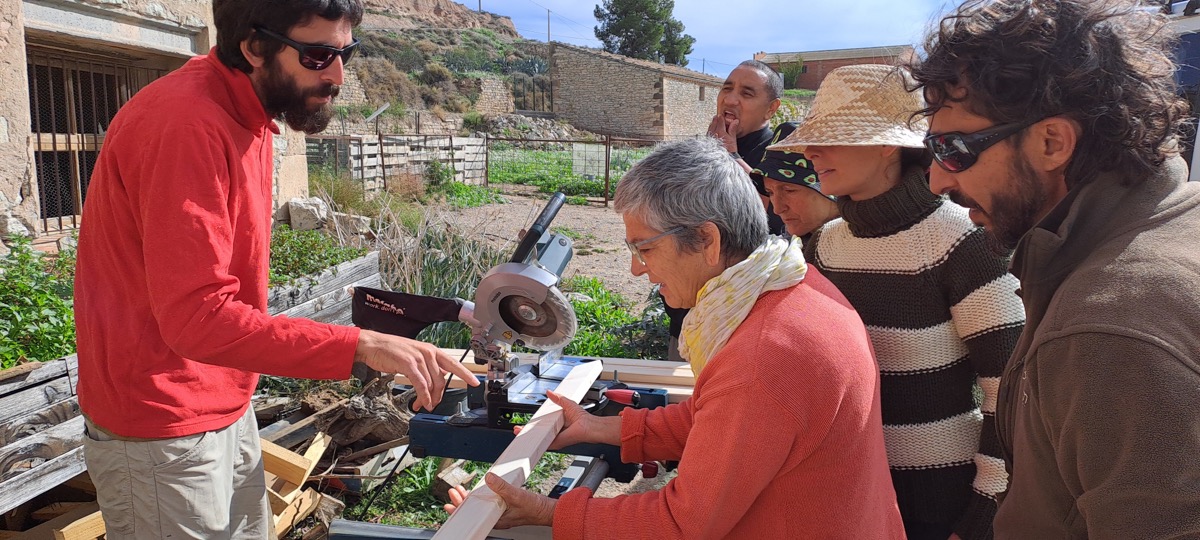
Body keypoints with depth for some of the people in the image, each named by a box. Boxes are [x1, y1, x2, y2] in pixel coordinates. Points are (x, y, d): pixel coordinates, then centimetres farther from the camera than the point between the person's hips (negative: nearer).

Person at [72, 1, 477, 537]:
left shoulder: (246, 117, 5)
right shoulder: (186, 124, -24)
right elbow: (196, 317, -29)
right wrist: (359, 346, -33)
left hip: (227, 407, 9)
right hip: (162, 430, -8)